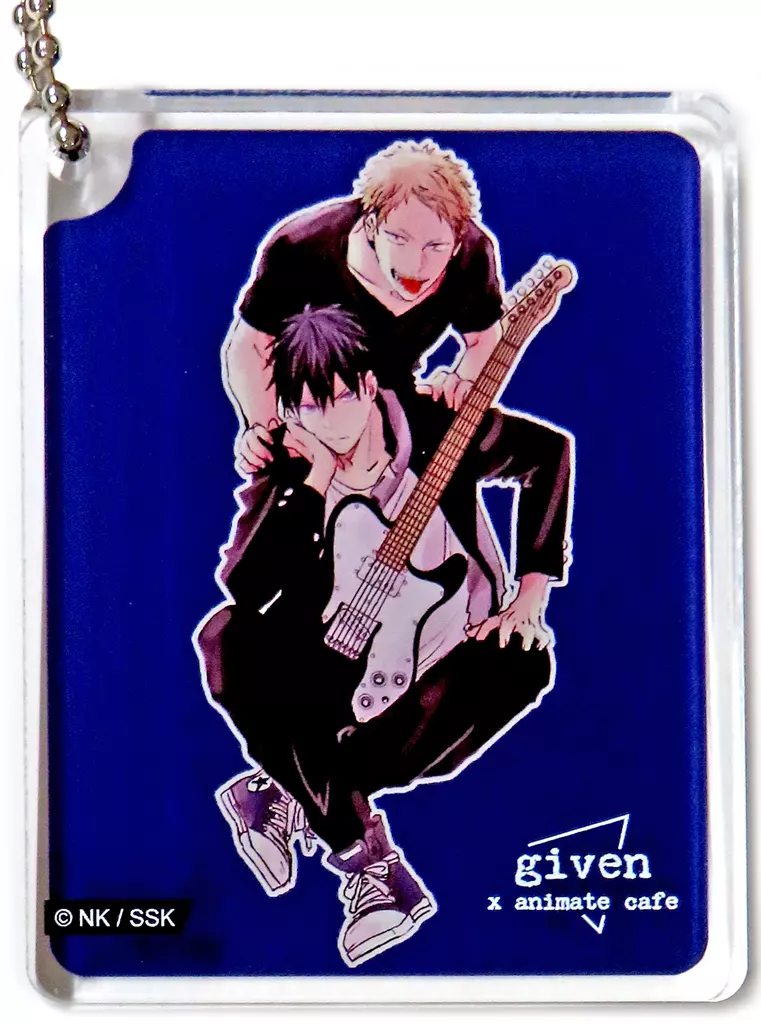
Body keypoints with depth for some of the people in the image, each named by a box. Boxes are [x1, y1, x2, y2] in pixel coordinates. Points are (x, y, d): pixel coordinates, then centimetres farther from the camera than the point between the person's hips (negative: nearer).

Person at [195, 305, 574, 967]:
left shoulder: (437, 432, -12)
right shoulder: (289, 474, -10)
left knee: (524, 665, -33)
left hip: (448, 665, 0)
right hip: (343, 671, 0)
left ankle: (284, 797, -24)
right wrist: (316, 480, -28)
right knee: (228, 642, -25)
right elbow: (243, 587, -24)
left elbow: (549, 450, 1)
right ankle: (366, 858, -18)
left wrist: (532, 594, -4)